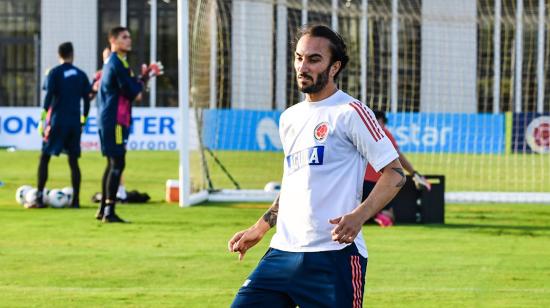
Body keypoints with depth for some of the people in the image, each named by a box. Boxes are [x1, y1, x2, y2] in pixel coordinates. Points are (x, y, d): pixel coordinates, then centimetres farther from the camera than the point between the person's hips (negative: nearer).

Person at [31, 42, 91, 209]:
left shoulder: (54, 73, -3)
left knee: (44, 157, 3)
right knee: (73, 160, 8)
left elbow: (48, 96, -11)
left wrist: (43, 120, -8)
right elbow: (87, 100, 9)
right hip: (75, 122, 3)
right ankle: (75, 200, 4)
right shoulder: (81, 75, 8)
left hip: (57, 120, -3)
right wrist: (83, 121, 17)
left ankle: (39, 198, -4)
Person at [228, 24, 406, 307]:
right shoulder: (289, 118, 18)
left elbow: (395, 174, -8)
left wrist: (359, 216, -22)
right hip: (282, 251, 7)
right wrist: (260, 227, 24)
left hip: (334, 255, -7)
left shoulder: (350, 112, -5)